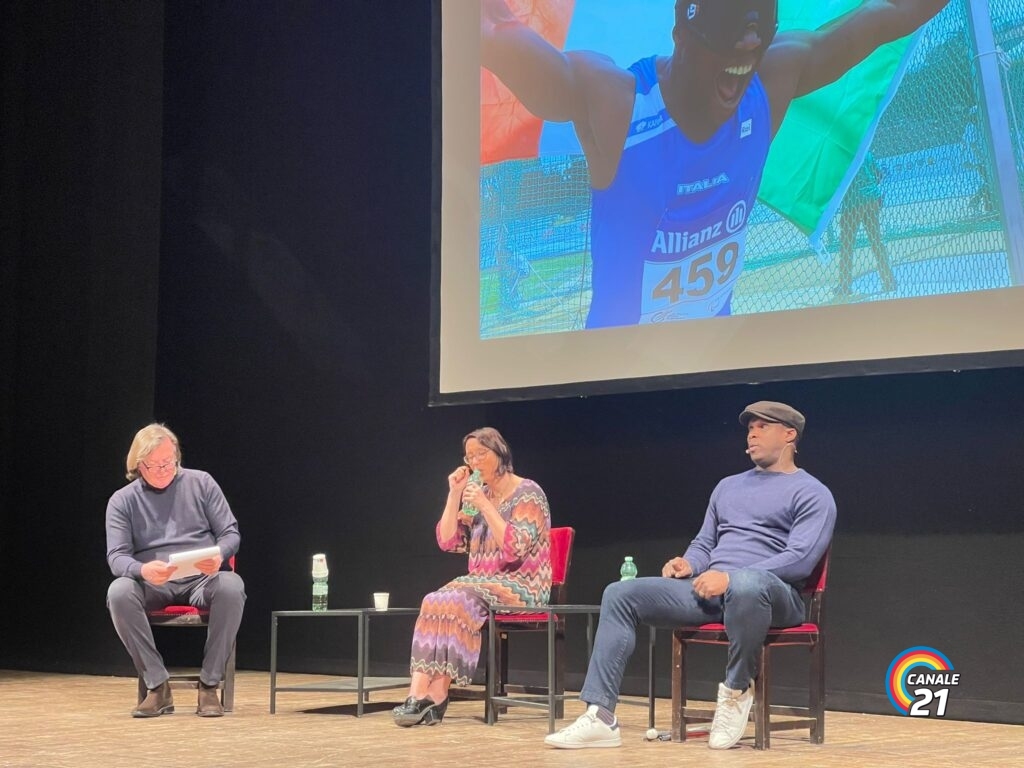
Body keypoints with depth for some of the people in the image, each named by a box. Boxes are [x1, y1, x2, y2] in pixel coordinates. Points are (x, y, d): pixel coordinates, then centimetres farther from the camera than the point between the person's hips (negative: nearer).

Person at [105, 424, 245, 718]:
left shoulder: (201, 483, 8)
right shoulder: (122, 501, 6)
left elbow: (231, 533, 7)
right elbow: (116, 556, -3)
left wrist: (219, 556, -18)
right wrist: (142, 569, -27)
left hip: (203, 579, 0)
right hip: (152, 584, 0)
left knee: (231, 587, -35)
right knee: (119, 592, -34)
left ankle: (209, 685, -23)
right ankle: (158, 686, -23)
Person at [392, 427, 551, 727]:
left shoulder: (528, 494, -7)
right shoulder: (477, 494, 14)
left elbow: (514, 549, -19)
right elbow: (448, 542, 8)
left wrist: (485, 506, -21)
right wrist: (455, 494, 0)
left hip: (522, 586, -6)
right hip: (482, 583, 6)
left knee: (457, 604, -32)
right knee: (434, 602, -25)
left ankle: (436, 696, -29)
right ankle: (420, 692, -36)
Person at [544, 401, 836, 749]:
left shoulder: (812, 494, 2)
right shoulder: (728, 486, 26)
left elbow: (800, 559, -12)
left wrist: (730, 577, -22)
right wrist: (688, 563, 3)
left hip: (771, 592, -7)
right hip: (708, 590, 7)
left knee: (745, 585, -44)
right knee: (620, 595, -11)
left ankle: (737, 689, -18)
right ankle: (600, 715, -20)